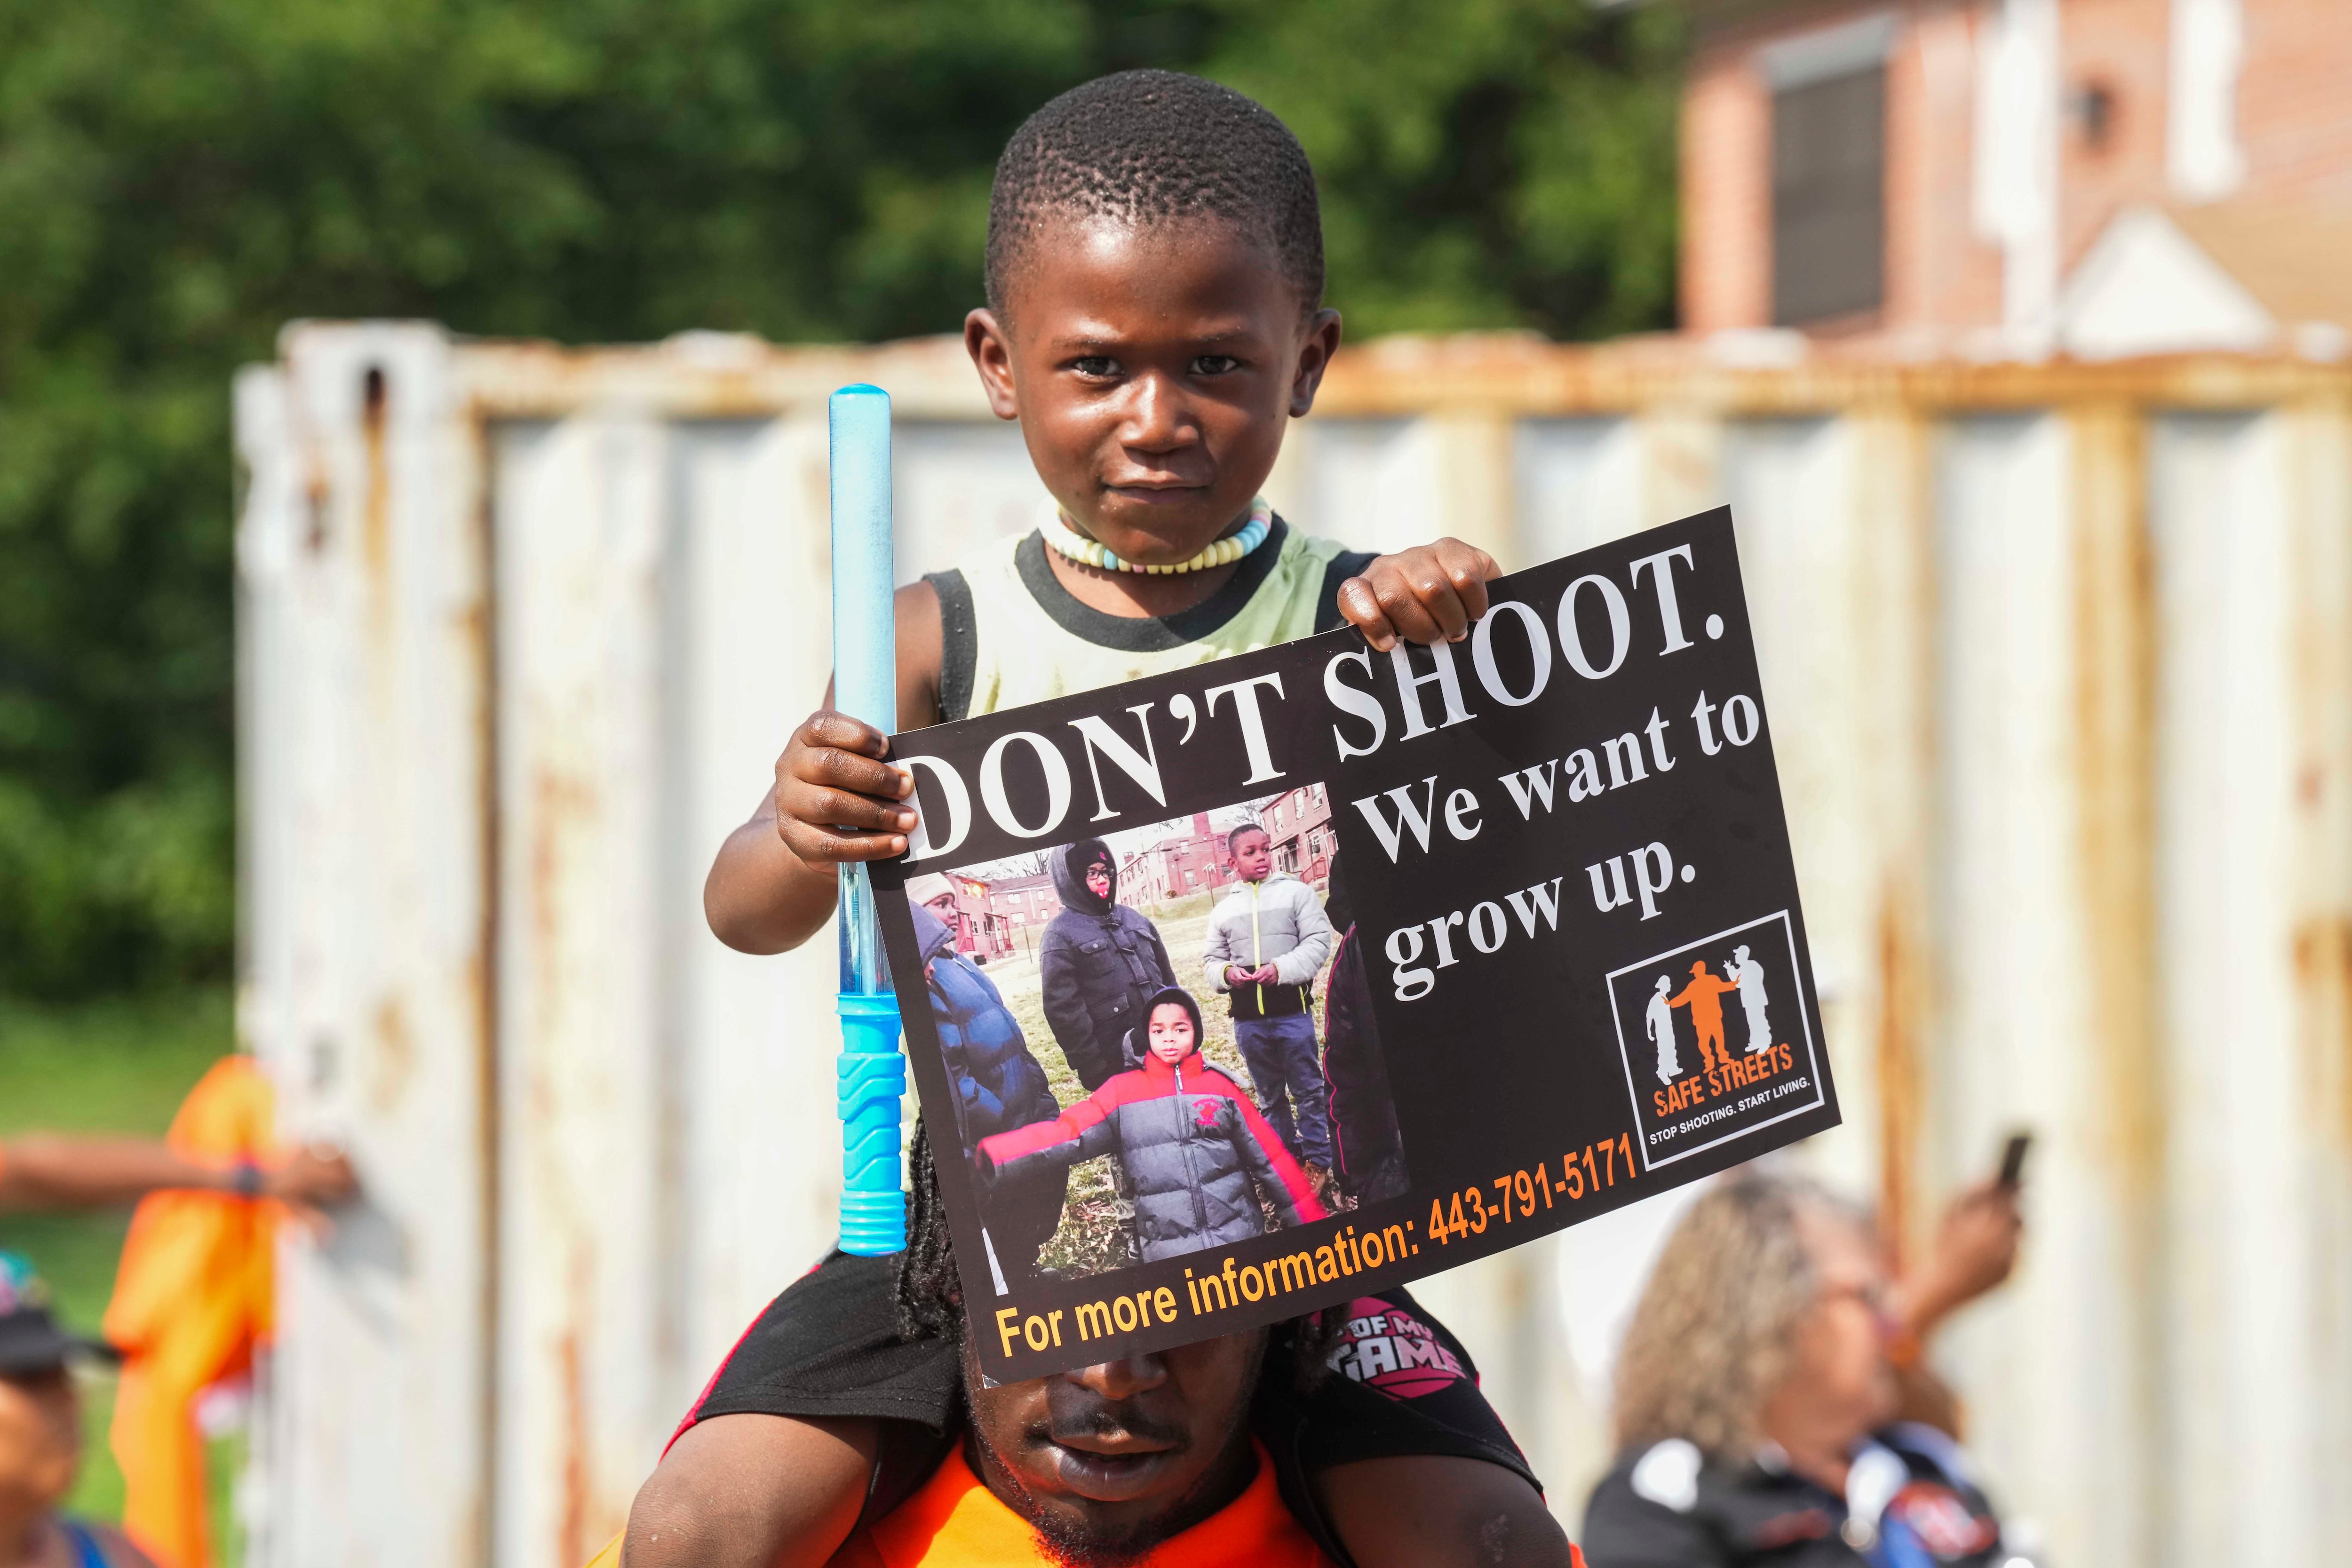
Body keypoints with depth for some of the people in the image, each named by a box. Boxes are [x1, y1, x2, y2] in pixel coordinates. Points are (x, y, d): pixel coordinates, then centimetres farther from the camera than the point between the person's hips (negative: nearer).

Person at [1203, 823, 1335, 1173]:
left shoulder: (1296, 893, -1)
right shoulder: (1224, 910, 10)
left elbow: (1317, 944, -7)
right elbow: (1213, 960, 14)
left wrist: (1281, 969, -20)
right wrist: (1226, 973, -10)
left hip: (1292, 1012, -4)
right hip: (1248, 1020, 4)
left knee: (1308, 1091, 2)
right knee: (1270, 1097, 13)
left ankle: (1319, 1163, 9)